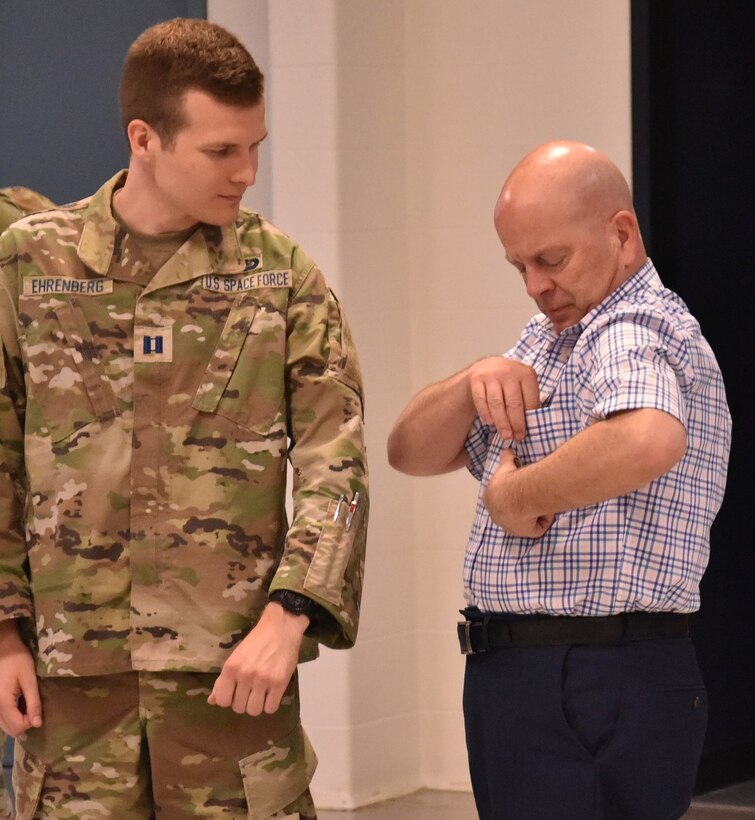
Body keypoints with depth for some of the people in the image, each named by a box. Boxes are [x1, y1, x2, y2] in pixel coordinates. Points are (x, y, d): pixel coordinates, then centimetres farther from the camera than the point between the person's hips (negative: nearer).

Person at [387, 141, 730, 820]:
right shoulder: (548, 341, 17)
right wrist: (475, 382, -5)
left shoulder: (635, 332, -14)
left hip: (596, 691, -9)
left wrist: (515, 495, -23)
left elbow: (648, 441, -38)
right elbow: (412, 453, 15)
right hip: (523, 677, 9)